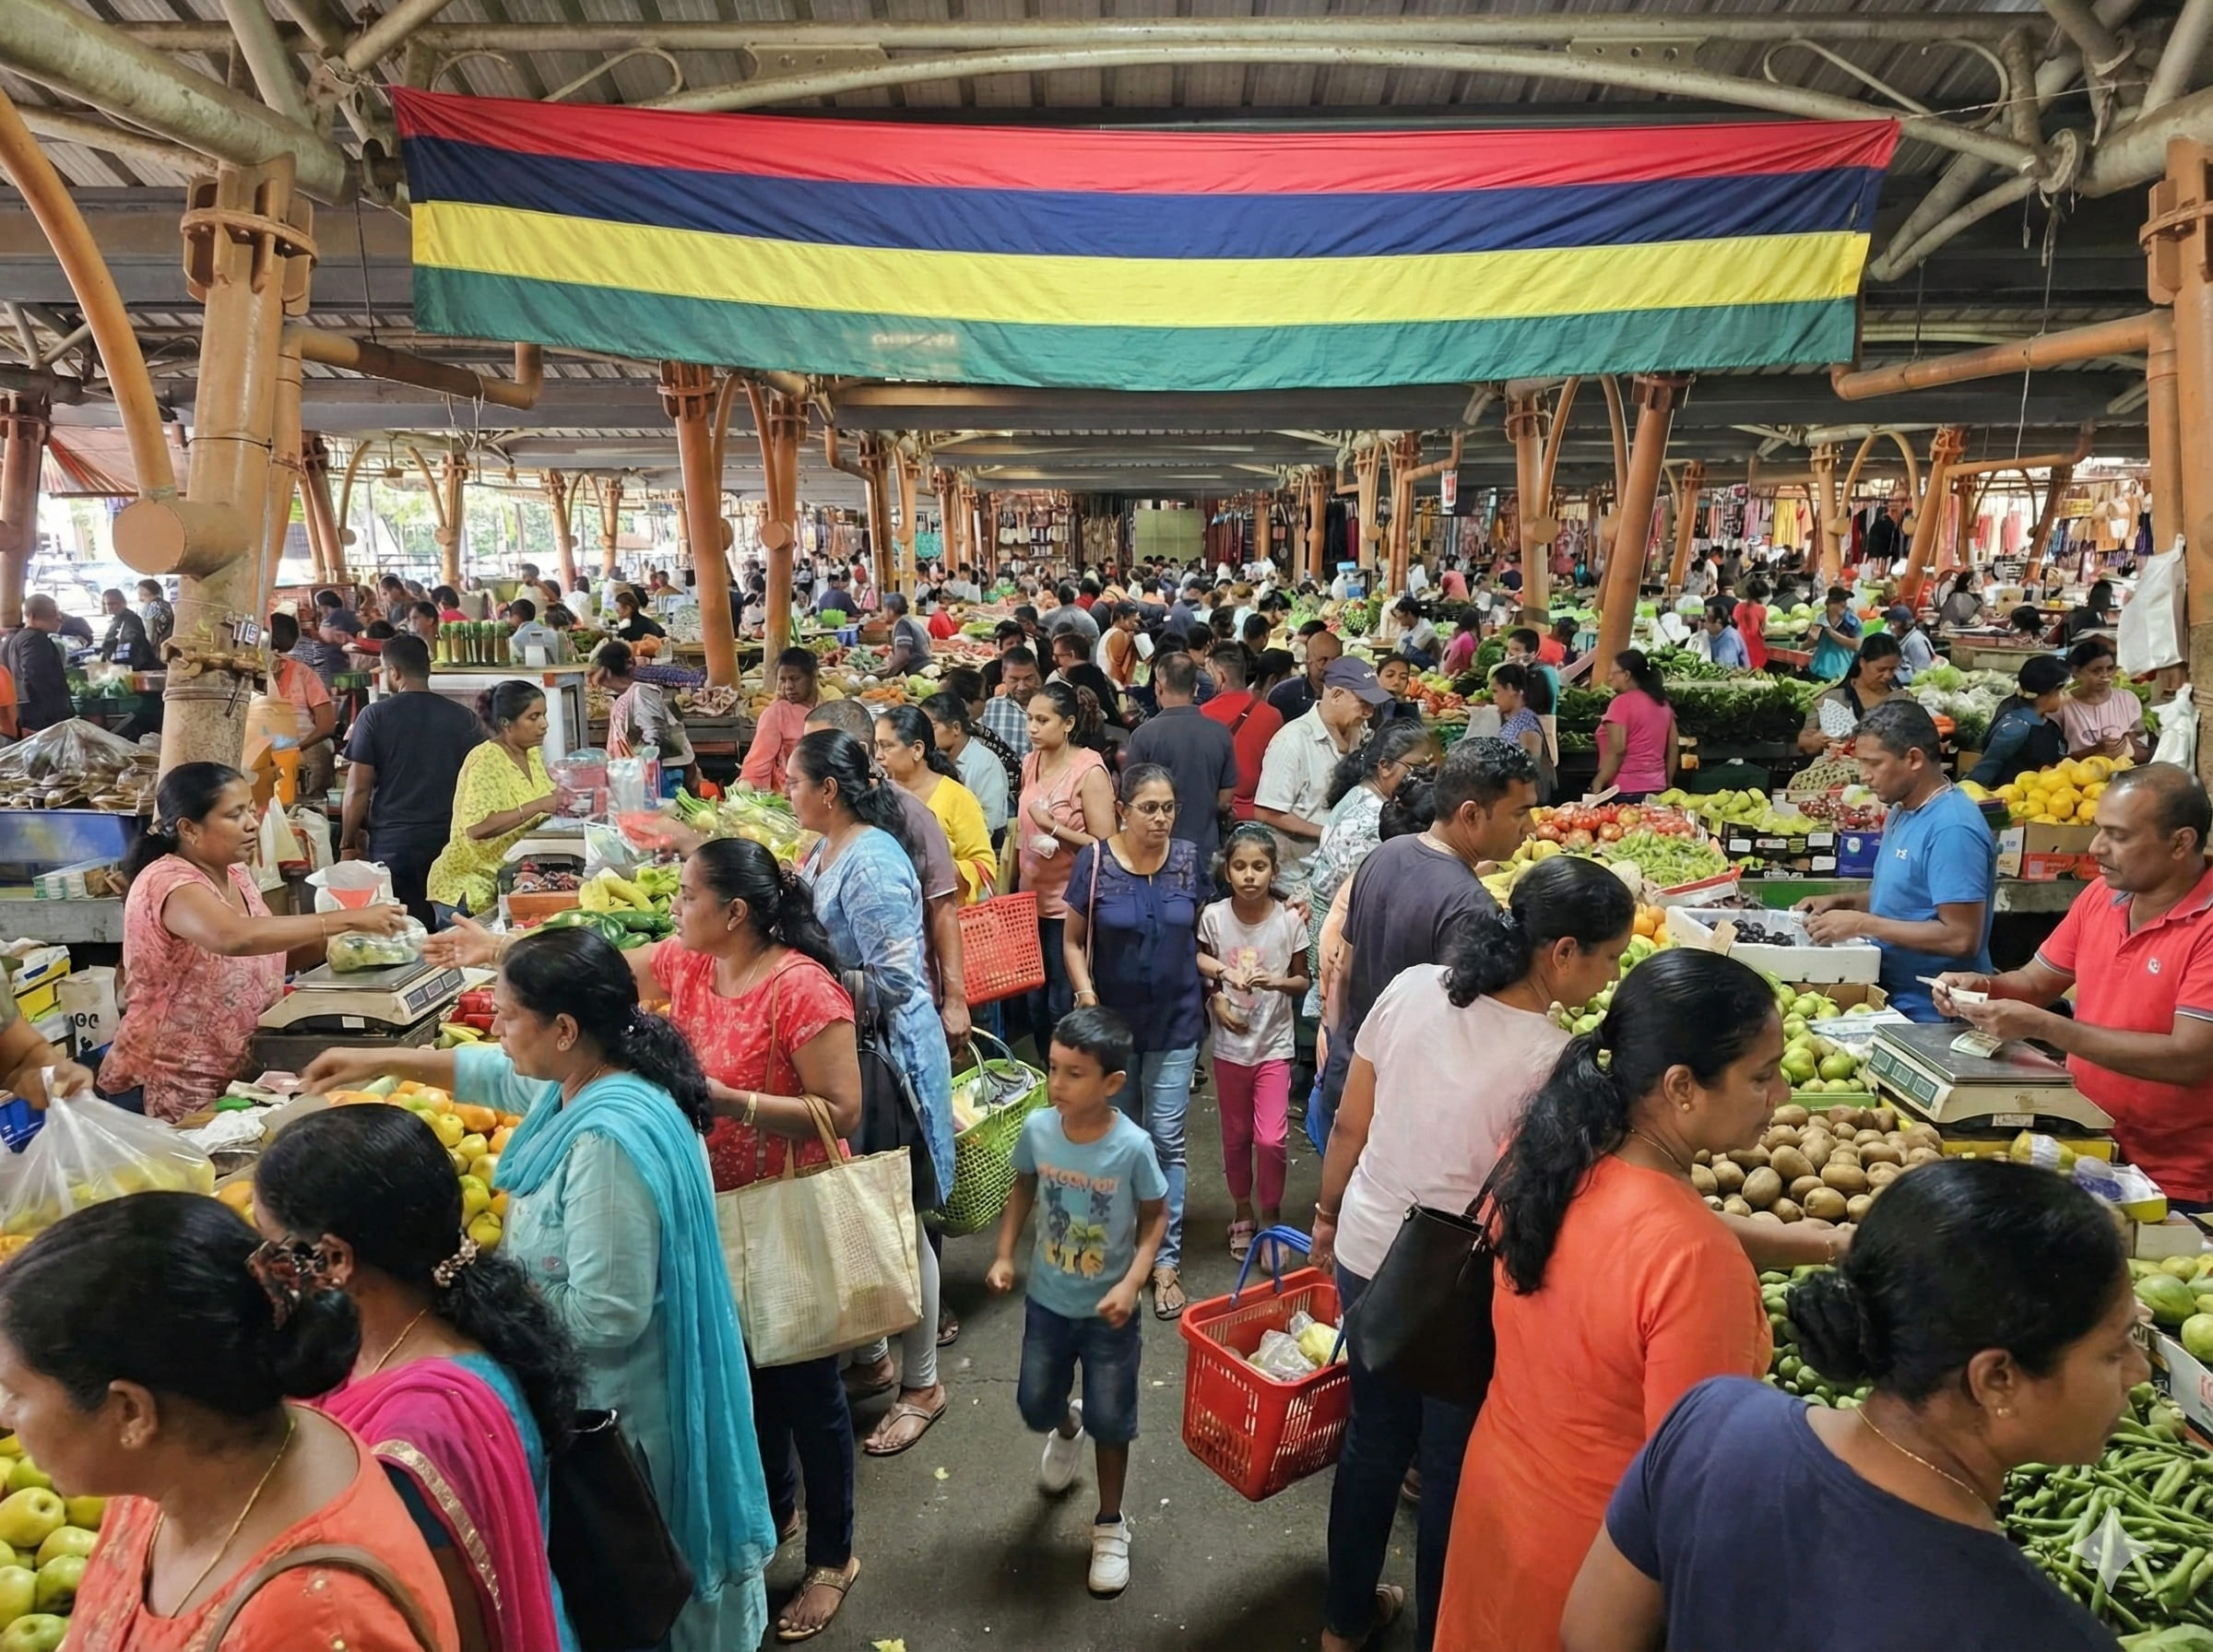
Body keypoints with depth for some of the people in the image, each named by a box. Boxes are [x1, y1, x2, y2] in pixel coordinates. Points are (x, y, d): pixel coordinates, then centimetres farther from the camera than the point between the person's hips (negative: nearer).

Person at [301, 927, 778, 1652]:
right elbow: (497, 1075, 18)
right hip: (606, 1387, 9)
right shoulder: (599, 1074, -4)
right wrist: (380, 1061, 20)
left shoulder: (607, 1141, -34)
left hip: (619, 1404, -9)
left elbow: (604, 1317, -30)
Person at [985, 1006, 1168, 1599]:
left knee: (1110, 1421, 11)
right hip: (1047, 1302, 3)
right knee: (1034, 1405, 19)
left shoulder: (1132, 1147, -26)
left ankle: (1110, 1525, 36)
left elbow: (1156, 1218, -12)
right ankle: (1066, 1429, 56)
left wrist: (1130, 1286, -22)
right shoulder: (1037, 1128, -17)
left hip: (1108, 1311, -3)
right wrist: (1004, 1255, -4)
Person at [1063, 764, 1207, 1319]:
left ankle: (1167, 1259, 15)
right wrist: (1085, 994, -16)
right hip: (1113, 1021, 0)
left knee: (1167, 1141, 4)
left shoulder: (1187, 859, -5)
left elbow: (1198, 934, 8)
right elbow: (1073, 939, -3)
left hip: (1175, 1022, 1)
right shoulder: (1095, 861, -11)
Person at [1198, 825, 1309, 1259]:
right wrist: (1215, 999, -15)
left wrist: (1275, 982, -21)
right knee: (1235, 1136, 13)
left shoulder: (1289, 920, -12)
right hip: (1230, 1045, 1)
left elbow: (1302, 982, -1)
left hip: (1275, 1044, -1)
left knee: (1271, 1139, -7)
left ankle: (1271, 1213, 18)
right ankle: (1243, 1211, 35)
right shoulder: (1213, 917, -9)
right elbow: (1200, 971, 3)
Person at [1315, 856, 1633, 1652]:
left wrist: (1328, 1212, 15)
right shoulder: (1553, 1061, -23)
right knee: (1454, 1469, 17)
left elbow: (1348, 1125, 1)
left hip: (1367, 1256, 6)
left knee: (1374, 1437, 25)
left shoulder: (1411, 989, -9)